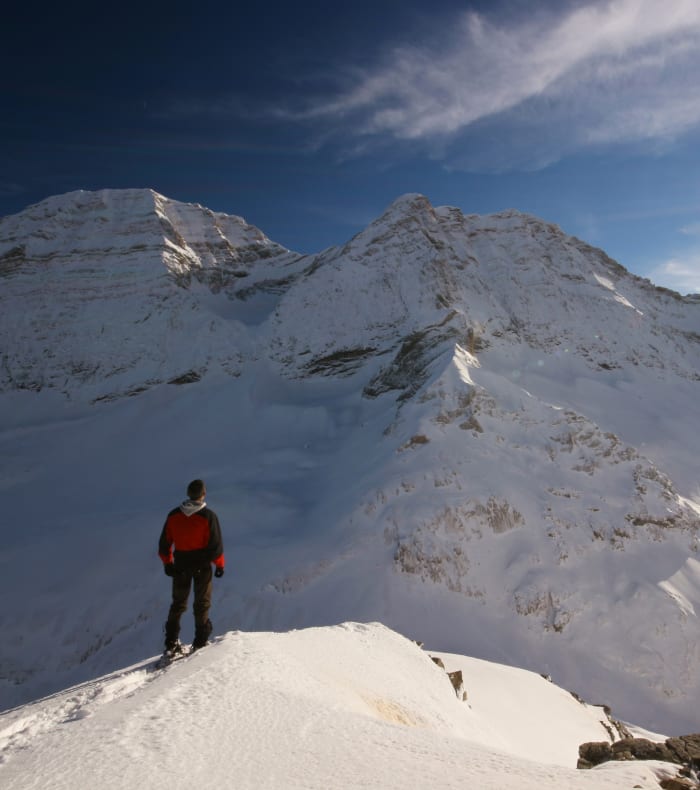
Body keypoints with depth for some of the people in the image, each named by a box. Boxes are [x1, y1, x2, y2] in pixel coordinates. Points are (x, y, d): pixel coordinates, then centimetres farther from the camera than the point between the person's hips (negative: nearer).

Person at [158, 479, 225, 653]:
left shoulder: (173, 515, -3)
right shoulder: (208, 516, -15)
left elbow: (164, 543, 3)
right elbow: (215, 544, -14)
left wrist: (167, 562, 16)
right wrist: (220, 564, -1)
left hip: (180, 564, 3)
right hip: (202, 564, -3)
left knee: (178, 603, 17)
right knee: (202, 602, 10)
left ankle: (171, 642, 18)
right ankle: (200, 641, 11)